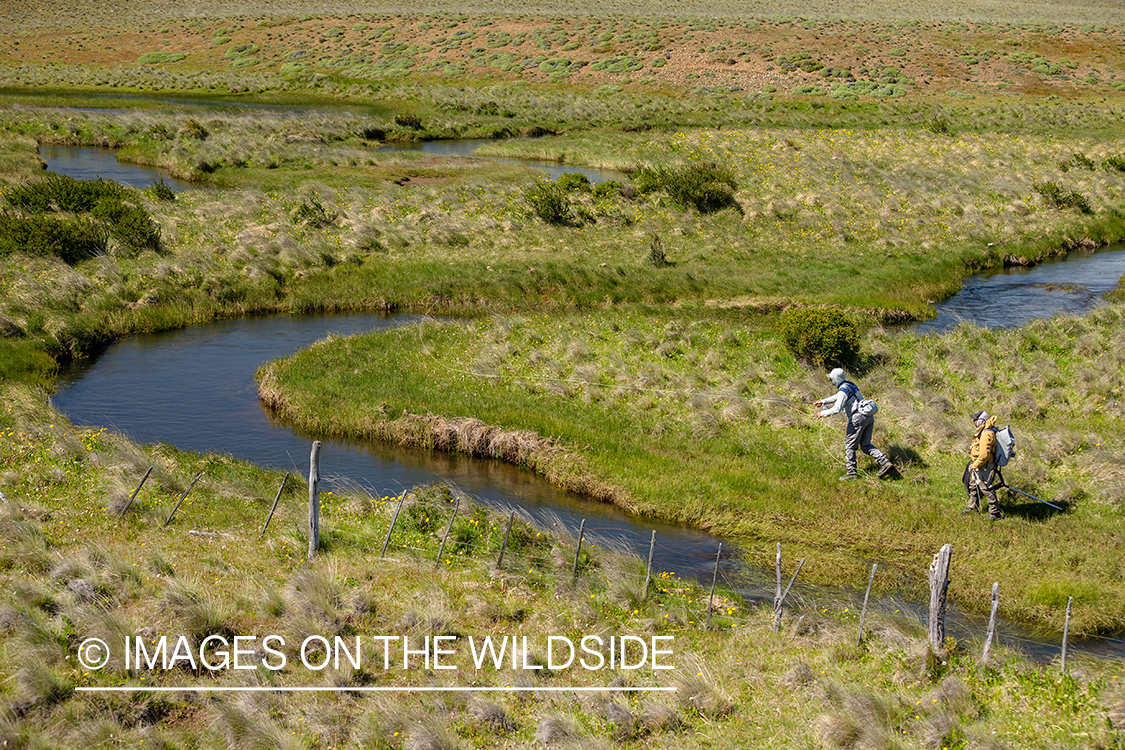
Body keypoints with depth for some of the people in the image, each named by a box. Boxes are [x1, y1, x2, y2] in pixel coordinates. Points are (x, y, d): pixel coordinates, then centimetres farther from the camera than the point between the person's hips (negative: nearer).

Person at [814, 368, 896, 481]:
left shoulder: (843, 390, -12)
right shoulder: (850, 384, 18)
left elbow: (836, 409, -23)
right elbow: (838, 397, 36)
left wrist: (823, 413, -9)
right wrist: (823, 401, 41)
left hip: (858, 417, -9)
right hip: (869, 416, 9)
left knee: (850, 445, 3)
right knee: (865, 446, 12)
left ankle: (851, 472, 6)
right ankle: (885, 463, -2)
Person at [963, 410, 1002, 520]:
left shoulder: (986, 435, -27)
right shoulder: (982, 432, 6)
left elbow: (984, 455, -29)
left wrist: (975, 465, -17)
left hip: (984, 466, -11)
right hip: (978, 465, 11)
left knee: (987, 489, -5)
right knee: (974, 485, 24)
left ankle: (995, 514, 2)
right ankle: (972, 507, 42)